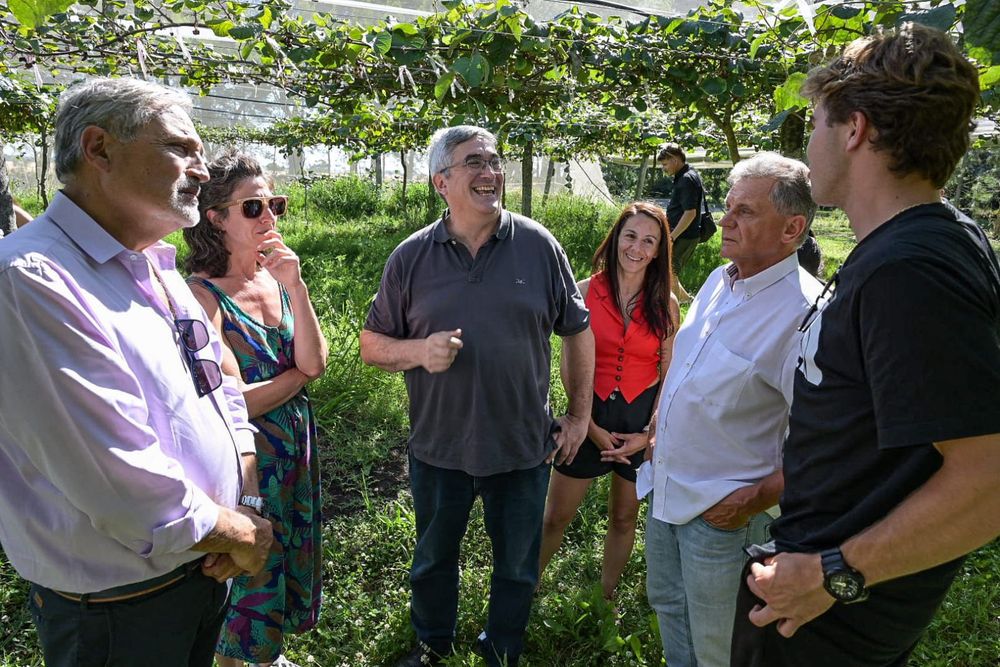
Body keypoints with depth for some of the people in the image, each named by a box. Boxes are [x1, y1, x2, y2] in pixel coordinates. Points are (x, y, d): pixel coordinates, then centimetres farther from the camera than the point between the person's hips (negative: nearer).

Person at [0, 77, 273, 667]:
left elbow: (221, 386, 10)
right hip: (118, 604, -8)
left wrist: (247, 500, -5)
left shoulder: (158, 268, 6)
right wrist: (242, 534, -15)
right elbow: (122, 480, -30)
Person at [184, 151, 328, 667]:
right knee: (248, 572, 12)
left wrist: (295, 286, -19)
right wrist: (300, 372, -9)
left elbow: (315, 361, -11)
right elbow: (235, 402, -22)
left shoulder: (278, 276, -1)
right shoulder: (202, 294, -19)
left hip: (296, 445, 7)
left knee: (289, 560, 23)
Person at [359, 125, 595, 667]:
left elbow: (578, 331, 2)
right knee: (433, 560, 23)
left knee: (516, 567, 19)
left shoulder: (538, 246, -7)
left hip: (524, 446, 0)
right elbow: (372, 344, 1)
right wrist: (419, 351, -20)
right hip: (438, 447, 1)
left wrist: (580, 415, 2)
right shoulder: (411, 258, -6)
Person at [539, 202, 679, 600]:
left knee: (624, 517, 18)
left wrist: (650, 433, -8)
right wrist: (591, 428, -10)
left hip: (642, 419, 2)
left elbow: (669, 375, 1)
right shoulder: (586, 292, -7)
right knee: (555, 517, 6)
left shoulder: (666, 305, -3)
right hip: (590, 415, -1)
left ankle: (606, 597, 39)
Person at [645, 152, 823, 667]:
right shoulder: (719, 281, 1)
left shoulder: (805, 311, -25)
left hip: (722, 511, -7)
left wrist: (755, 500, -21)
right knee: (667, 604, 26)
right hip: (666, 487, 8)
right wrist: (659, 428, 14)